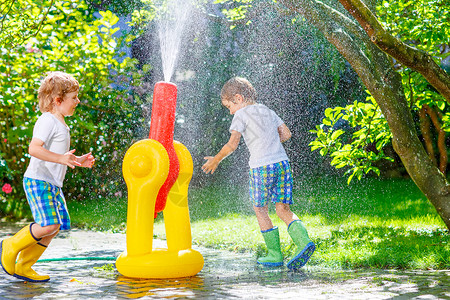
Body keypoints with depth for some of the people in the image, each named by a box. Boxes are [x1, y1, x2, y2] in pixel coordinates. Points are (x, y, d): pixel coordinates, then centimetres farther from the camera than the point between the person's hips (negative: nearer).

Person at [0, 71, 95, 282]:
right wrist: (61, 158, -32)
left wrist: (78, 161, 18)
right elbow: (34, 148, -26)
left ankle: (23, 267, 13)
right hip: (38, 181, -10)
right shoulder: (48, 121, -12)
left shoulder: (60, 124, 19)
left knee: (57, 226, 6)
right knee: (49, 224, -19)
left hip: (52, 184, 10)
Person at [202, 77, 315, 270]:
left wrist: (216, 159, 5)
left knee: (260, 211, 10)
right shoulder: (267, 111, 18)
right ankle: (304, 241, -15)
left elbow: (232, 144, -9)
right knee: (283, 209, 7)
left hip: (261, 167, -6)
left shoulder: (242, 115, -2)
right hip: (282, 162, 6)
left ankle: (275, 255, 12)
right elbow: (286, 134, 20)